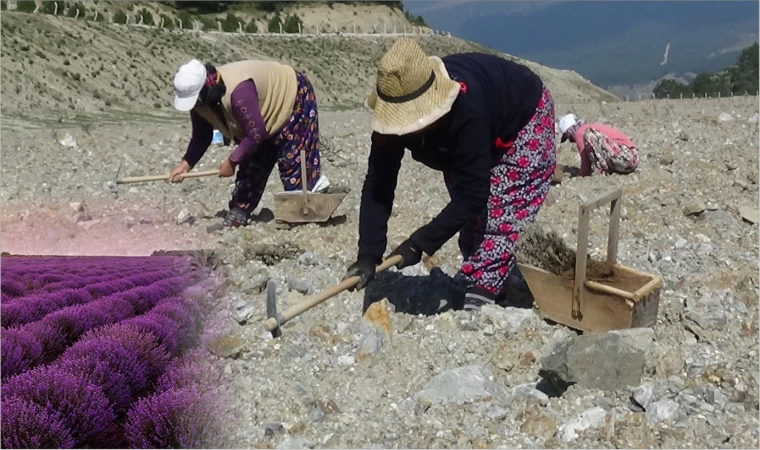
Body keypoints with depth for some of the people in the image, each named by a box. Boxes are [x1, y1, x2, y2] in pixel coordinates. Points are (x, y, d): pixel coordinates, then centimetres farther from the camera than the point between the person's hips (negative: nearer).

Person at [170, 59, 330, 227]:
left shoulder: (238, 91, -43)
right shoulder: (200, 98, -15)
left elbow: (256, 134, -38)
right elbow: (201, 136, -2)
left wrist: (231, 161, -27)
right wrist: (186, 163, -14)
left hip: (294, 97, -8)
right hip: (268, 108, 8)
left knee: (292, 162, -10)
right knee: (251, 164, 6)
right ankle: (239, 213, 12)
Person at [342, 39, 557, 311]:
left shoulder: (466, 110, -47)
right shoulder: (395, 109, -30)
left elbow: (472, 195, -42)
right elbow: (378, 185, -28)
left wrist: (419, 244, -41)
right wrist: (368, 254, -36)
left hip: (524, 118, -6)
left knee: (499, 209, -17)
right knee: (470, 212, 5)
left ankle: (481, 293, -9)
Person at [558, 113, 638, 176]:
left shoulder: (580, 133, -2)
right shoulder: (594, 128, 25)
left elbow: (585, 160, -3)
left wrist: (583, 177, 8)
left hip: (624, 158, -10)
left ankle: (600, 171, -20)